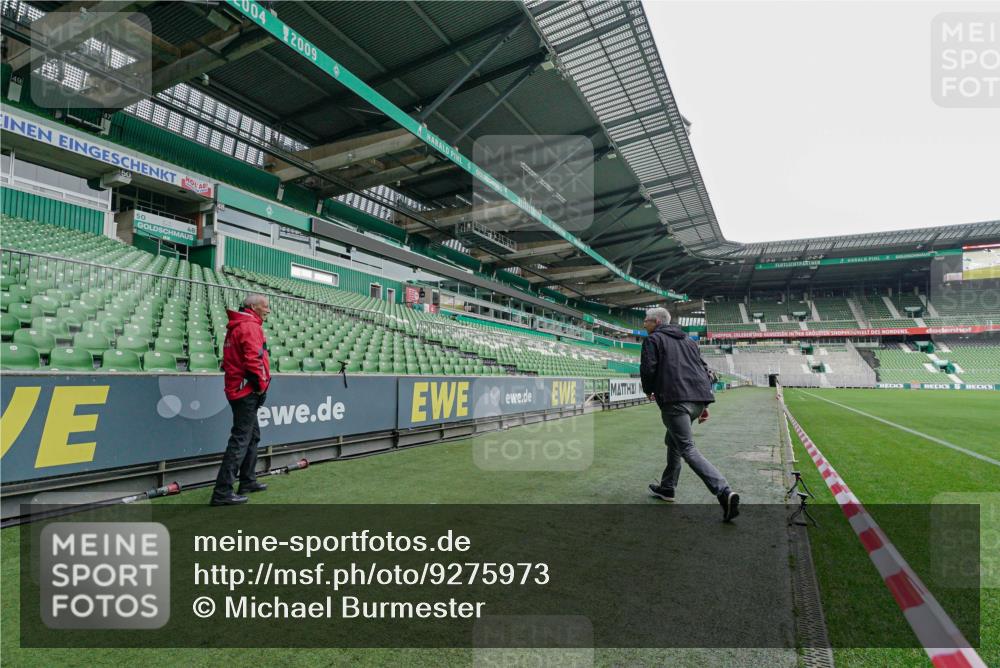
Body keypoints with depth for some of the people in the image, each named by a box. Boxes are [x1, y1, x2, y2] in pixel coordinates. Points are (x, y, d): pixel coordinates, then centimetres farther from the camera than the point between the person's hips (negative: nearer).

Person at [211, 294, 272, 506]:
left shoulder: (236, 326, 18)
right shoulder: (250, 326, -13)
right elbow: (253, 360, -23)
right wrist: (262, 386, -13)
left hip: (237, 389, 10)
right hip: (248, 391, -10)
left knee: (253, 436, 19)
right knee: (240, 440, -7)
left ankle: (248, 482, 28)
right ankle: (222, 492, -5)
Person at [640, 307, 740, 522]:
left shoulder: (653, 339, 5)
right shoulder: (687, 340, 26)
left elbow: (647, 368, -8)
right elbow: (705, 370, 23)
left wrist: (648, 391, 12)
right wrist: (704, 404, 23)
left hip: (675, 400, -8)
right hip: (699, 398, 8)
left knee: (688, 450, -9)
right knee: (673, 441, 23)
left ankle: (724, 492, -23)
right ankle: (667, 488, 33)